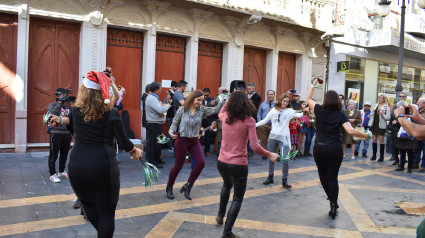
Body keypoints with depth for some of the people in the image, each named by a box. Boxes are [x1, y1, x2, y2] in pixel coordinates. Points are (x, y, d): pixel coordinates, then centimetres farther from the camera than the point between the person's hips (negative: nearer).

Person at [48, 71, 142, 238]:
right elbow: (123, 142, -4)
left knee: (88, 204, 23)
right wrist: (135, 152, 12)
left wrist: (60, 120, 45)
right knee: (106, 212, 7)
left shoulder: (76, 111, 2)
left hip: (77, 167, 4)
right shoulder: (111, 113, -8)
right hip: (103, 167, -4)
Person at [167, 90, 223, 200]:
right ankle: (169, 187, 29)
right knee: (178, 166, 5)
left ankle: (188, 185, 8)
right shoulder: (182, 110, -7)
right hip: (181, 140, -3)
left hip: (194, 141, 4)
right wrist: (171, 131, -20)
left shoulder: (202, 110, 0)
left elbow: (215, 110, -11)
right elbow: (175, 123, -1)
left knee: (201, 163, -11)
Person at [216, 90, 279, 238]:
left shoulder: (225, 117, -1)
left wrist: (232, 98, 27)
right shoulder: (249, 121, -13)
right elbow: (255, 147, -17)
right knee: (238, 199, 13)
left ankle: (220, 216, 42)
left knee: (227, 185, 36)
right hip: (238, 165, -5)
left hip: (222, 163, 5)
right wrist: (269, 155, -2)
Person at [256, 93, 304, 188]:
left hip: (284, 138, -3)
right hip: (273, 136, 3)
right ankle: (270, 177, 26)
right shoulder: (273, 110, 5)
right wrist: (254, 125, 3)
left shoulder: (289, 111, -1)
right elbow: (264, 121, 9)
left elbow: (298, 115, -16)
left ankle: (284, 180, 6)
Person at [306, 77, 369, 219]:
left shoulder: (319, 110, -2)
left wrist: (314, 84, 22)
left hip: (319, 148, 0)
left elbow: (308, 99, 15)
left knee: (323, 175, 19)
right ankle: (333, 205, 4)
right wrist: (365, 135, 1)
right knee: (332, 177, 9)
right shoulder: (340, 115, -3)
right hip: (335, 149, 0)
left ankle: (332, 201, 19)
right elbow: (350, 131, -14)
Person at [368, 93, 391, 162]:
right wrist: (372, 112, -4)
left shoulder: (386, 107, -4)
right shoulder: (375, 105, 12)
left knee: (381, 140, 0)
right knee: (374, 140, 8)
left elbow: (388, 117, -10)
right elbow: (371, 115, 16)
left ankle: (381, 156, 7)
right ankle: (374, 155, 16)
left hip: (381, 126, -5)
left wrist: (382, 114, -24)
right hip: (374, 125, 5)